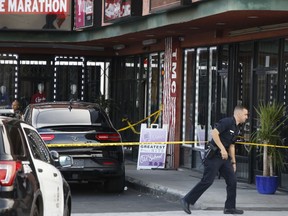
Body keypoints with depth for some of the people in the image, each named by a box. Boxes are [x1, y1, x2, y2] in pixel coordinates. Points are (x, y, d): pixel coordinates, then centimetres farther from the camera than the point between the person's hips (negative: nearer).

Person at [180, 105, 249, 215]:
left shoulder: (236, 128, 16)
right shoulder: (227, 122, -13)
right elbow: (214, 133, -25)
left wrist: (233, 162, 21)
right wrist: (222, 149, -26)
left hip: (224, 157, 9)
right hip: (214, 156, -9)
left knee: (232, 181, 5)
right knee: (207, 181, -10)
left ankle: (230, 207, 13)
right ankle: (186, 200, -1)